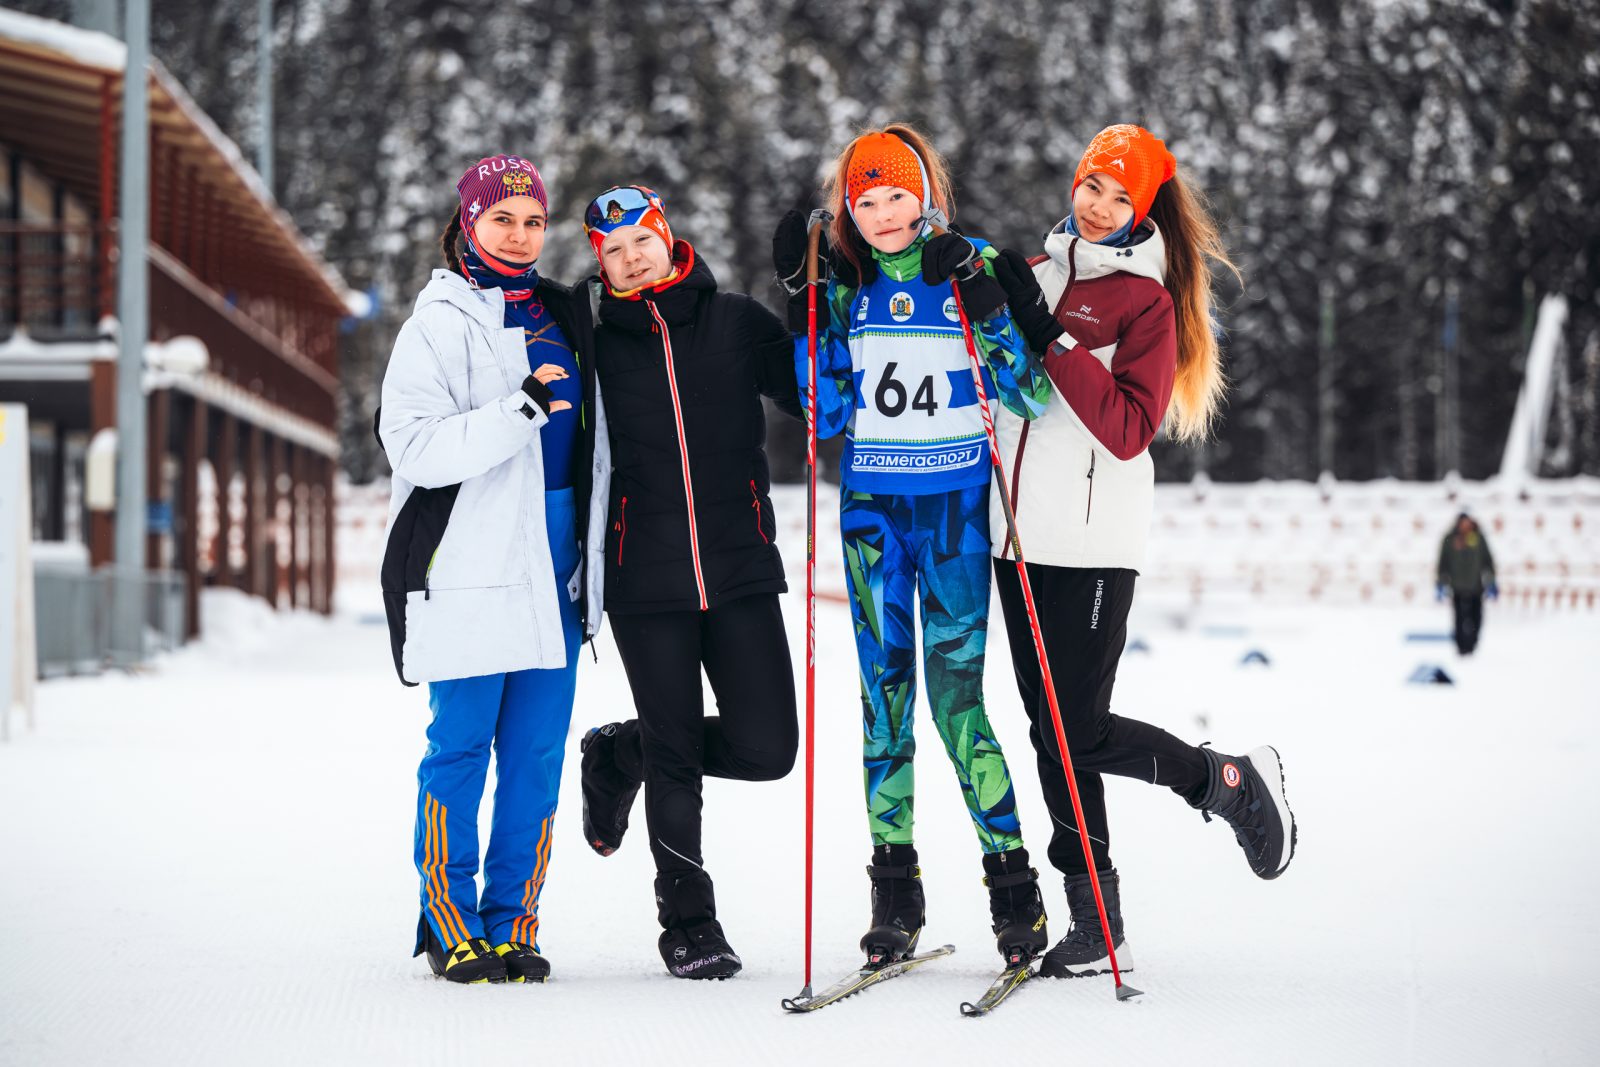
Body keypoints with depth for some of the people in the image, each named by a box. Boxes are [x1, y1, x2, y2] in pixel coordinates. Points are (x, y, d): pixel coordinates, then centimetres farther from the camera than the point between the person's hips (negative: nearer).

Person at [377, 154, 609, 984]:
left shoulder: (564, 318, 15)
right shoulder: (442, 322, -4)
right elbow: (413, 448, -15)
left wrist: (591, 556, 16)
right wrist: (519, 410, -24)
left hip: (553, 563, 6)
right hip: (471, 566, -6)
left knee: (537, 750, 4)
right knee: (462, 745, -3)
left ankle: (513, 922, 10)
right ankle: (450, 923, 7)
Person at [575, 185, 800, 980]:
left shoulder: (736, 324, 5)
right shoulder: (596, 345, 3)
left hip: (741, 568, 2)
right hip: (646, 579, -1)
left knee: (765, 748, -3)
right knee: (677, 758, 1)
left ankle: (623, 756, 25)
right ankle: (689, 923, 17)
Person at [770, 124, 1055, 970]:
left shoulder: (972, 268, -3)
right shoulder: (845, 283, 5)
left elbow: (1029, 397, -8)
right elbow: (828, 414, 5)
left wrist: (984, 305, -20)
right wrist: (805, 308, -3)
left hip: (953, 501, -3)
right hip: (871, 505, 3)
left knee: (957, 693, -7)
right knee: (883, 690, 3)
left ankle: (1013, 881, 2)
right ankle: (894, 891, 9)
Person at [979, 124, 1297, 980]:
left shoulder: (1145, 302, -6)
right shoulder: (1035, 274, 12)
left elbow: (1128, 429, -16)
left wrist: (1051, 337, -21)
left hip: (1092, 540, -6)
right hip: (1019, 535, 6)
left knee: (1076, 732, -9)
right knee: (1050, 730, 6)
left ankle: (1233, 782, 15)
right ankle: (1094, 926, 12)